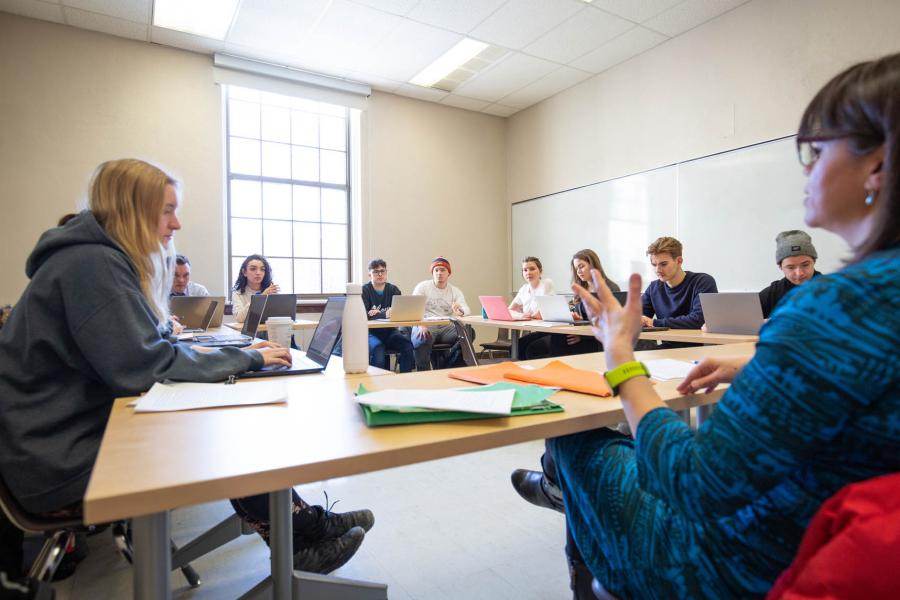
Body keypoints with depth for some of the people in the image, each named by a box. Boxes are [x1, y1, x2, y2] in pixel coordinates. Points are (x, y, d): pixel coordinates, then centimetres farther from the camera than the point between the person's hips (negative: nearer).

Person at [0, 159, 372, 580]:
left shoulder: (106, 260, 10)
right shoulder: (92, 264, -21)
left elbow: (141, 348, 11)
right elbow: (143, 364, -27)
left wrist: (239, 354, -2)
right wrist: (245, 359, -18)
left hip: (89, 427, 8)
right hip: (64, 465, -8)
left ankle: (306, 524, 7)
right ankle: (301, 542, 8)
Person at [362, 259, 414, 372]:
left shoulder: (393, 289, 10)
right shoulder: (364, 290, 0)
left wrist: (377, 314, -17)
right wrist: (384, 315, -32)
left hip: (390, 331, 3)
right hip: (371, 332, -3)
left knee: (407, 345, -24)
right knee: (377, 348, -34)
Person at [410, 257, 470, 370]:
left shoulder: (455, 291, 15)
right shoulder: (422, 287, 8)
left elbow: (466, 309, -1)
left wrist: (461, 311, -28)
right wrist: (421, 326, -25)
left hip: (447, 327, 3)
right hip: (425, 326, -3)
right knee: (422, 340, -37)